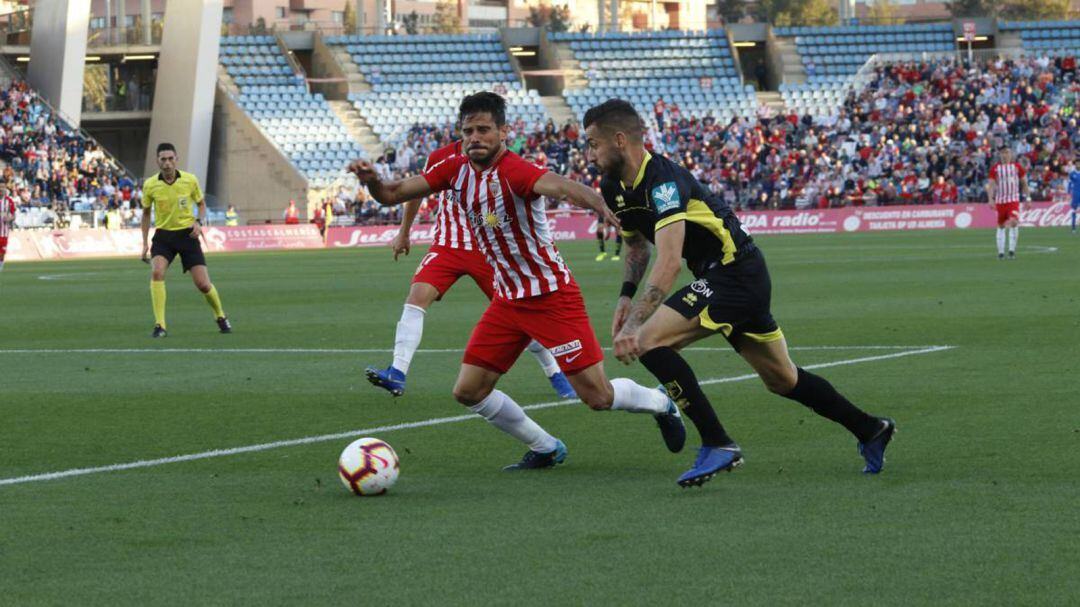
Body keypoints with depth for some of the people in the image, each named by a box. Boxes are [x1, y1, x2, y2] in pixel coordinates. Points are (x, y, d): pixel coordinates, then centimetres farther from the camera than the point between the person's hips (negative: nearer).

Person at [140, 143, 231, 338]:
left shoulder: (190, 180, -7)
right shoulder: (150, 185, -6)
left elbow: (201, 204, 10)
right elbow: (146, 213, 10)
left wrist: (198, 222, -10)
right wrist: (145, 243, 7)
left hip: (187, 234, 0)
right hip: (163, 235, 0)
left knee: (203, 284, -5)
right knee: (156, 272, -26)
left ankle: (220, 317, 25)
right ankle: (160, 325, -21)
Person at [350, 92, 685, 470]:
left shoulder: (515, 171, -23)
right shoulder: (456, 169, -1)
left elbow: (559, 186, -44)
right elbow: (391, 195, 2)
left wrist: (600, 204, -65)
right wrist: (371, 179, -21)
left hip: (552, 294, -7)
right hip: (509, 299, 7)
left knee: (598, 397, -6)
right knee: (469, 392, 1)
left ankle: (659, 403, 28)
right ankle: (545, 449, 20)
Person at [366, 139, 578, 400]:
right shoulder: (441, 158, -5)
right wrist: (403, 233, 21)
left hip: (487, 249, 0)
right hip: (447, 246, 1)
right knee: (418, 294, -22)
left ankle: (555, 374, 22)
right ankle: (397, 374, -25)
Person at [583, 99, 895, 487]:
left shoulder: (662, 181, -25)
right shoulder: (614, 188, 5)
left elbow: (668, 263, -35)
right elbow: (637, 244, 24)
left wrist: (634, 325, -40)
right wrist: (625, 297, 8)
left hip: (735, 275, -10)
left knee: (647, 341, -21)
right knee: (782, 380, 19)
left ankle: (717, 444, -18)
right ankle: (870, 430, 33)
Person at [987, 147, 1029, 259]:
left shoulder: (1017, 167, 3)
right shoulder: (995, 168, 2)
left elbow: (1024, 183, 10)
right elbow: (991, 184, 0)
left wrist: (1027, 198, 7)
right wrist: (991, 199, -12)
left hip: (1014, 200, -1)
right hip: (1000, 201, 1)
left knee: (1014, 222, -22)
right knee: (1001, 226, 7)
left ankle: (1012, 249, -14)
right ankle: (1001, 251, 17)